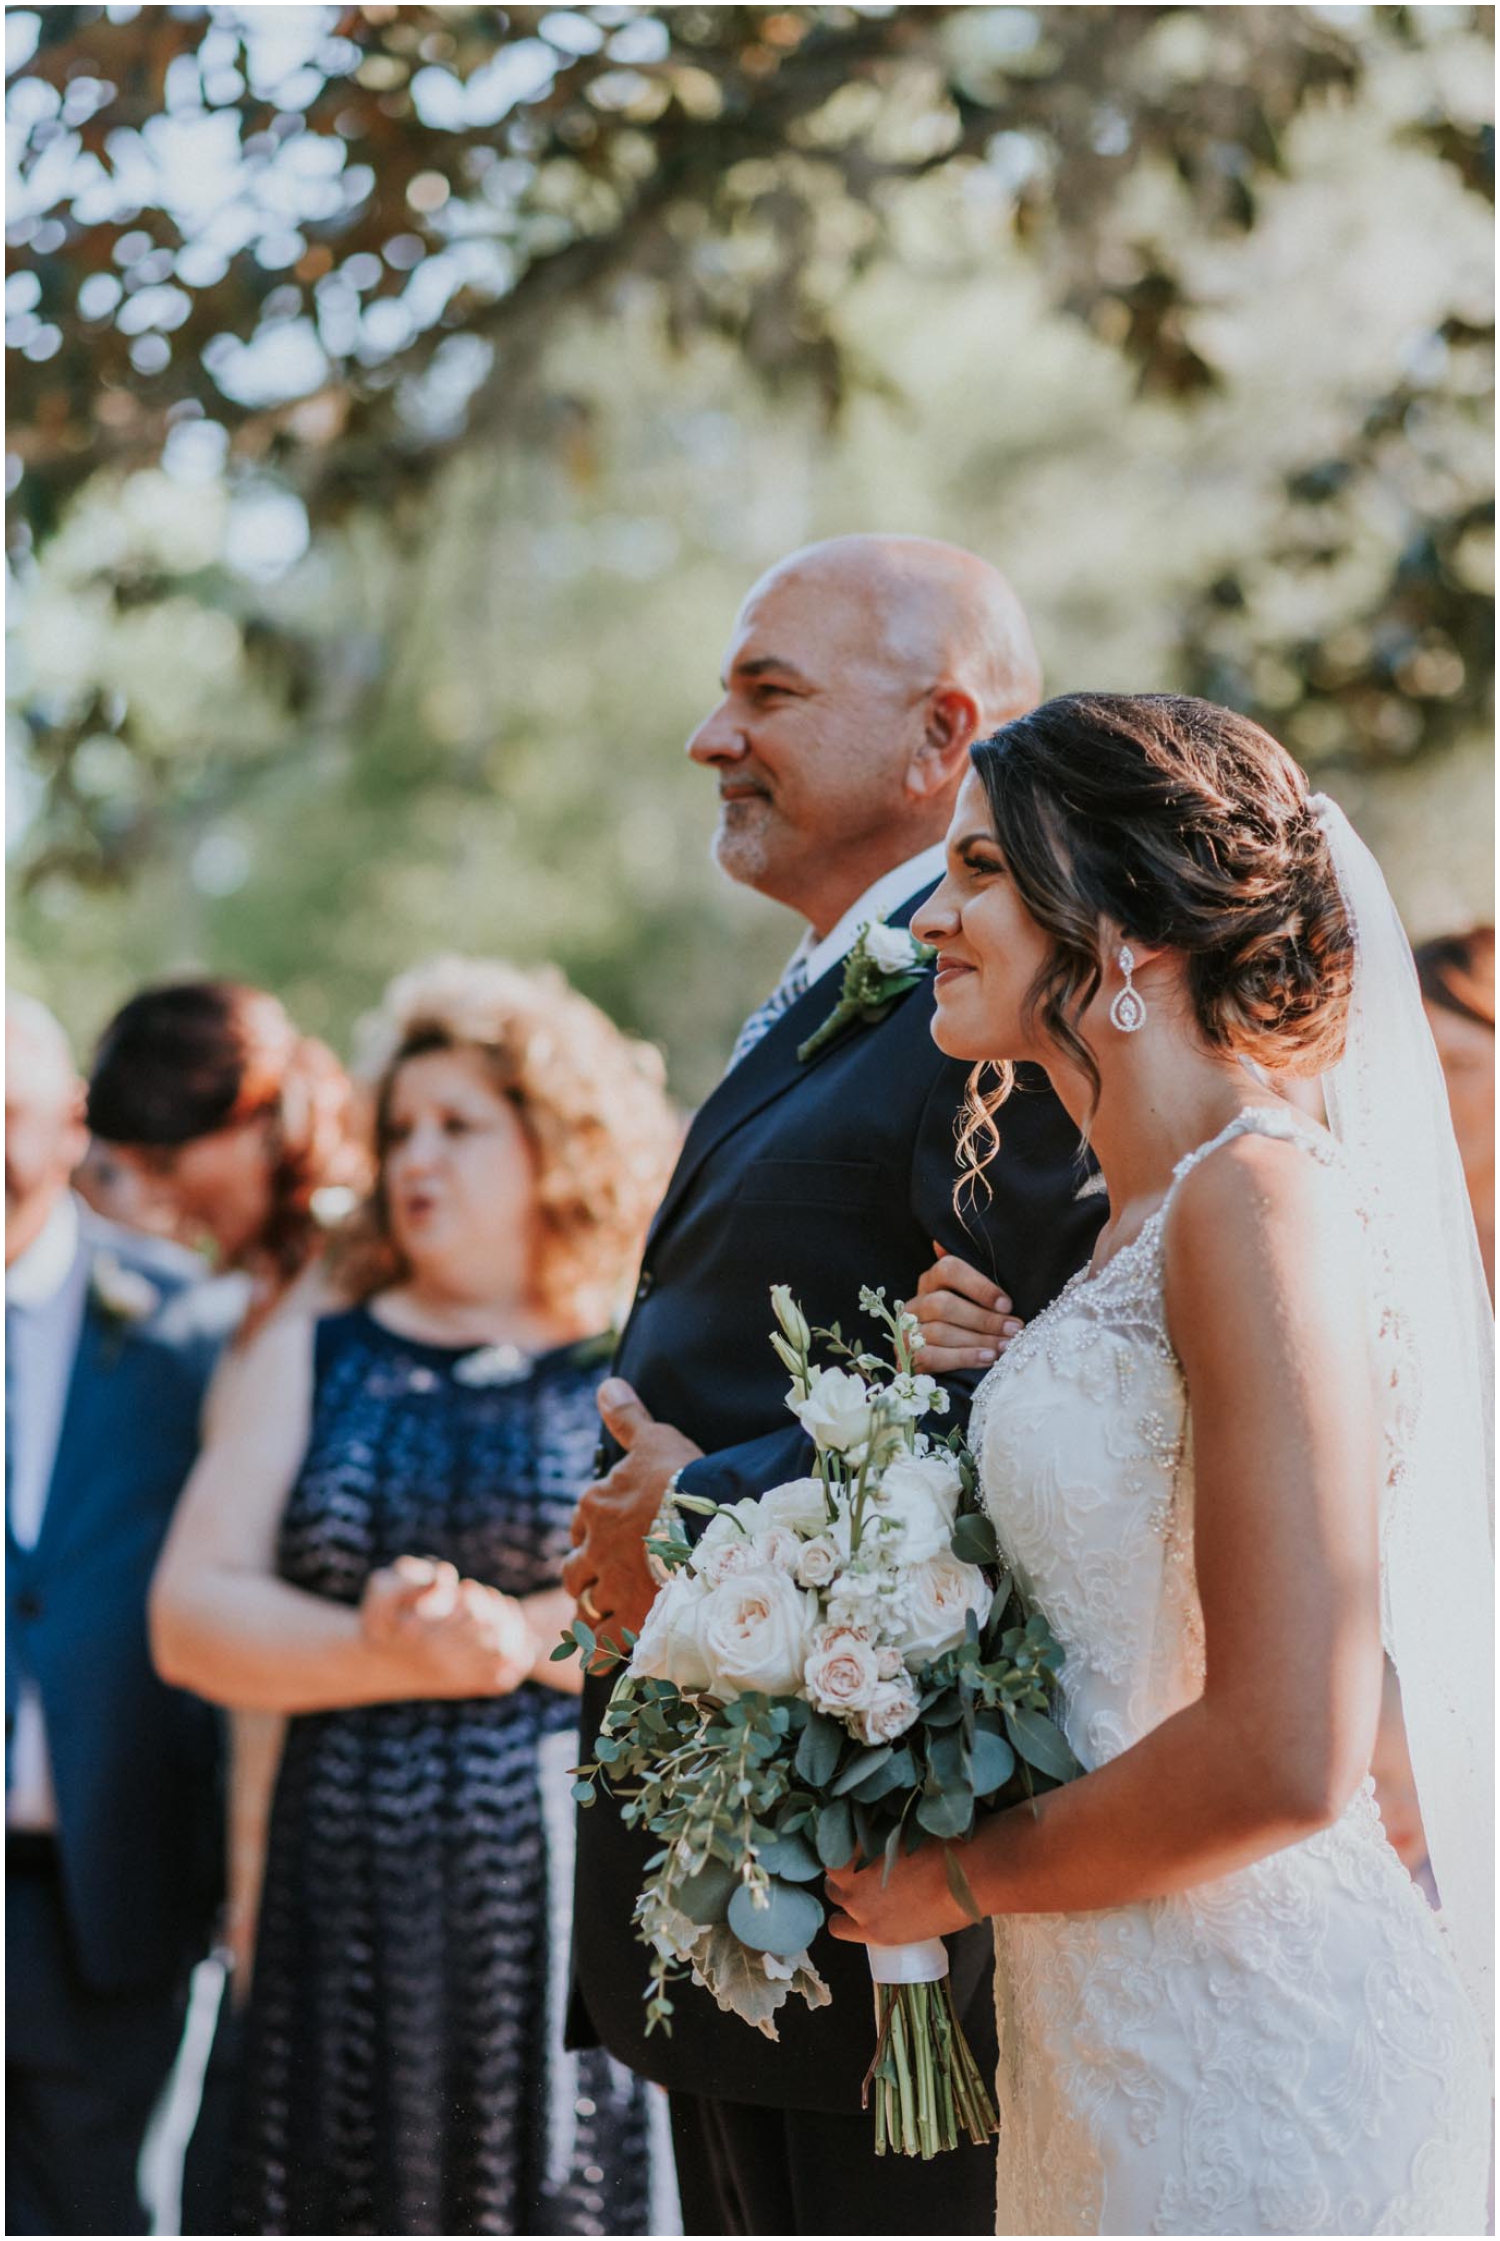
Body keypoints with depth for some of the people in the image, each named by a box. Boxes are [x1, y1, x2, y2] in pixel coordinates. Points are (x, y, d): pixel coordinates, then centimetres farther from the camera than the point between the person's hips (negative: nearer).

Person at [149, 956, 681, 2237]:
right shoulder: (314, 1358, 14)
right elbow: (190, 1620, 4)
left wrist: (524, 1634, -13)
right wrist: (399, 1654, -9)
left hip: (585, 1888, -2)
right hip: (348, 1894, 2)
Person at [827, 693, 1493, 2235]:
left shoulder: (1265, 1199, -17)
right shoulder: (1140, 1221, 11)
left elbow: (1283, 1756, -23)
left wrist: (959, 1879, -11)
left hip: (1255, 2047, -8)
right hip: (1109, 2032, 8)